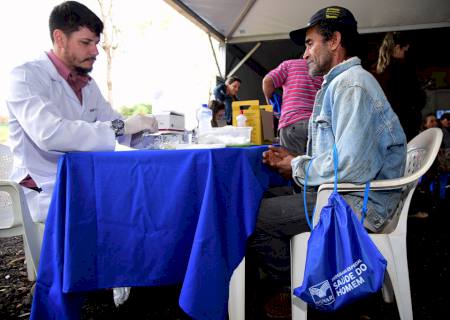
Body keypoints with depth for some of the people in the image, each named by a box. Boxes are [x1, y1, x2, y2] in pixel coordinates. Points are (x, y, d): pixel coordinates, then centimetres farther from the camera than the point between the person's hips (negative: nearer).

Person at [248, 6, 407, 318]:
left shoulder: (351, 84, -16)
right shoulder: (341, 83, 19)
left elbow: (350, 167, -27)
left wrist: (297, 168, -12)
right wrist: (294, 159, 6)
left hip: (359, 202, -11)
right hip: (349, 196, 11)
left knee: (254, 218, -14)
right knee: (268, 198, 14)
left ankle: (293, 293, 11)